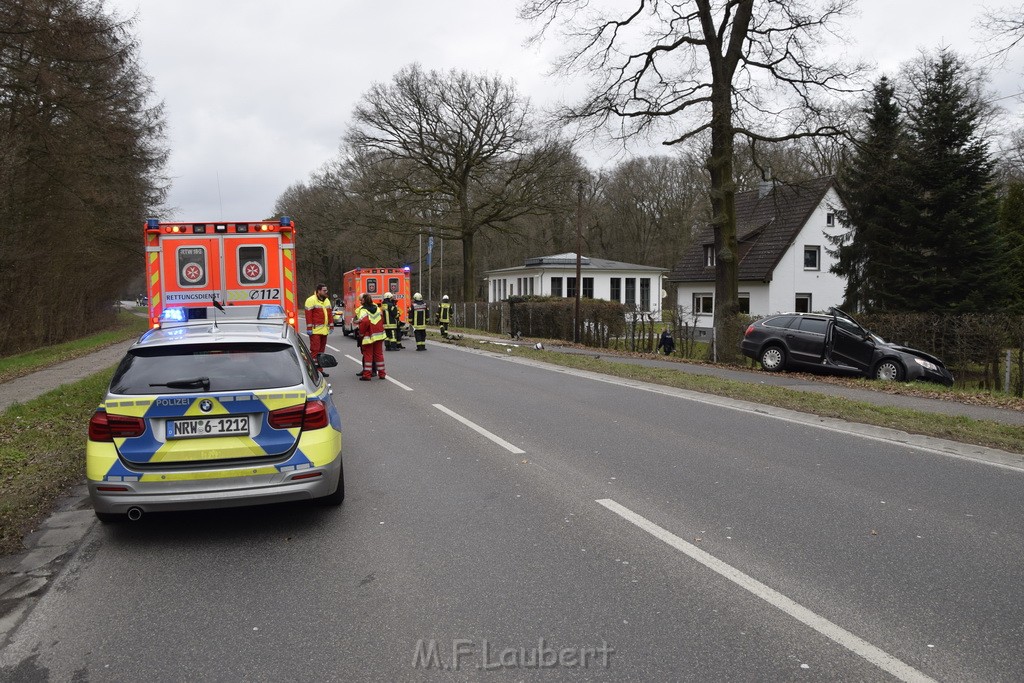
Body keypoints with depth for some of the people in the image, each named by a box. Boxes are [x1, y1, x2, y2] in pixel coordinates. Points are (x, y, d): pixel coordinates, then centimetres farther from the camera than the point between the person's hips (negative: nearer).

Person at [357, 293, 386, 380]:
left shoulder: (364, 311, -15)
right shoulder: (377, 308, 7)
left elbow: (364, 322, -27)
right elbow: (382, 319, 15)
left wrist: (361, 333, -14)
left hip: (368, 336, -6)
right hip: (379, 335, 6)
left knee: (368, 355, 1)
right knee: (379, 354, 13)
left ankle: (367, 375, 1)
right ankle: (381, 373, 17)